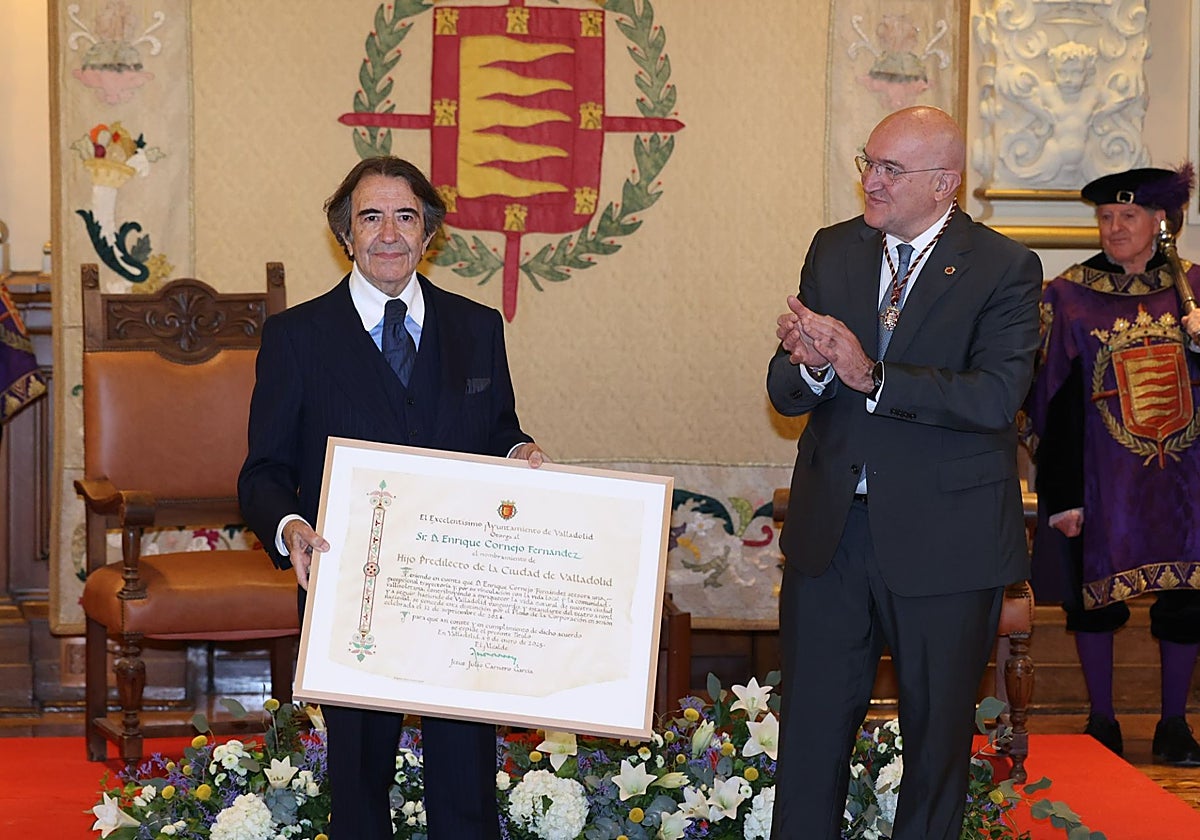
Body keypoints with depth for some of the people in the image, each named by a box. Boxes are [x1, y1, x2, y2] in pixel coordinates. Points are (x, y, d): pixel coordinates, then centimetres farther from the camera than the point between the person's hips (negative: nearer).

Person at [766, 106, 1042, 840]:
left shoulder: (1005, 269, -7)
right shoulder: (834, 250, 7)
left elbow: (996, 396, -21)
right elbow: (785, 393, 3)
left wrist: (872, 378, -29)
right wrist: (811, 366, -21)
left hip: (944, 538, -3)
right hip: (831, 529, 4)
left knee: (938, 729, 11)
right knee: (812, 726, 8)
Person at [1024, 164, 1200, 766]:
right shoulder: (1069, 296, -1)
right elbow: (1054, 402, -3)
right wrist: (1063, 496, -9)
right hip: (1104, 480, -2)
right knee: (1094, 597, 5)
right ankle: (1101, 722, 19)